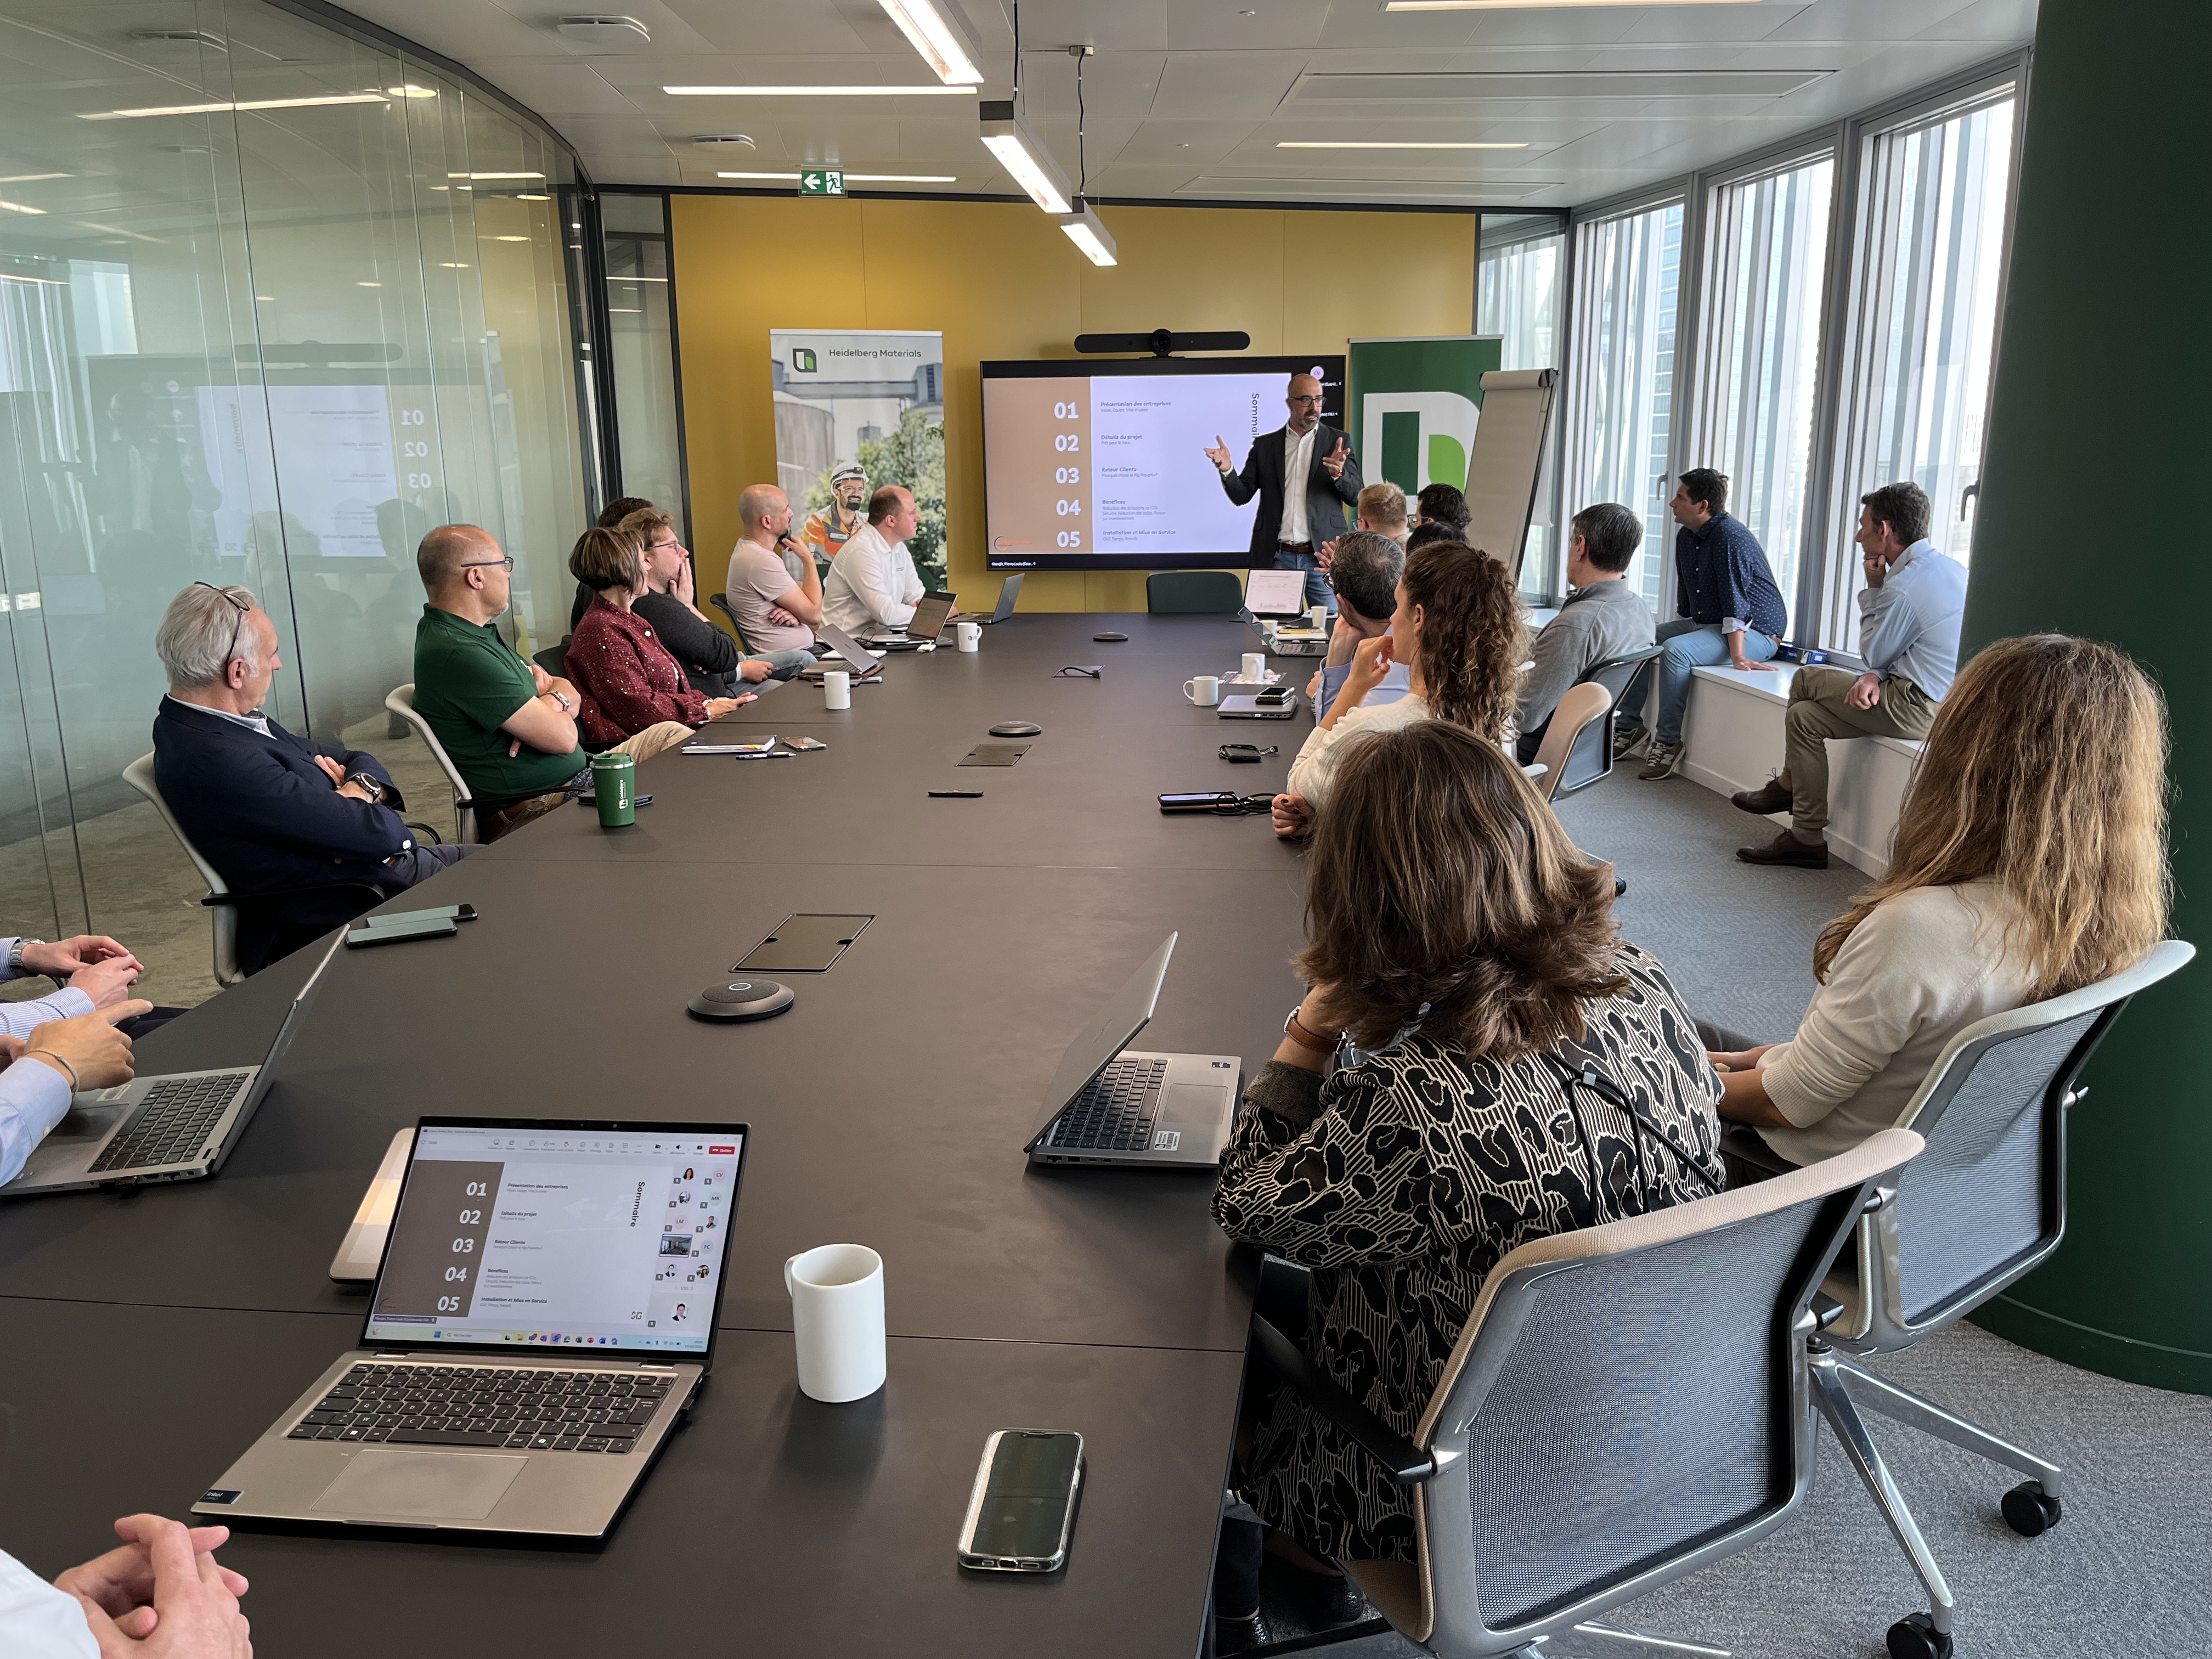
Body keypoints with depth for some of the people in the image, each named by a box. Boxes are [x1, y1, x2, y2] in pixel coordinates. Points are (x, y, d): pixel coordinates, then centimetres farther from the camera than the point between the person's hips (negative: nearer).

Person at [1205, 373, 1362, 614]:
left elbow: (1355, 497, 2)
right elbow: (1241, 495, 6)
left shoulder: (1338, 442, 7)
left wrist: (1338, 474, -19)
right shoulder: (1264, 445, 10)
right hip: (1277, 558, 1)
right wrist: (1228, 470, -14)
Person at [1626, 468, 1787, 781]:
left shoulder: (1730, 536, -20)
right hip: (1704, 624, 10)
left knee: (1675, 650, -31)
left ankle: (1668, 742, -24)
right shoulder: (1686, 538, 9)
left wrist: (1737, 656, -31)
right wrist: (1679, 630, 20)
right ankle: (1633, 726, 7)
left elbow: (1735, 601, -27)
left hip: (1755, 632, -10)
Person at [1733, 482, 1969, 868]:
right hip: (1946, 697, 10)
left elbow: (1874, 653, -7)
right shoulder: (1951, 568, 9)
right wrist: (1873, 676, -5)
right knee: (1804, 715, 11)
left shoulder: (1903, 587, -22)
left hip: (1920, 709, -10)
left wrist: (1872, 589, -1)